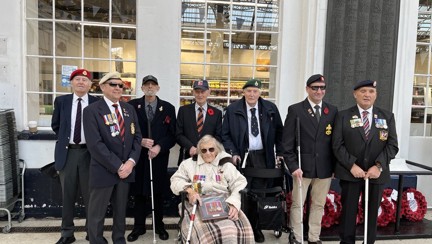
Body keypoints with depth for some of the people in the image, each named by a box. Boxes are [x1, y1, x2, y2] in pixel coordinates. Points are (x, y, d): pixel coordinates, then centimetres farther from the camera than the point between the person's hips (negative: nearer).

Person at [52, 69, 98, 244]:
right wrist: (65, 138, 11)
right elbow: (55, 125, 16)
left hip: (89, 153, -2)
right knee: (68, 195, 12)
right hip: (67, 152, 2)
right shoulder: (61, 101, 4)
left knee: (90, 194, 8)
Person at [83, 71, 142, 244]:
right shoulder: (92, 110, -7)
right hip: (104, 170, -5)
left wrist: (131, 161, -9)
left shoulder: (129, 109, 9)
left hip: (126, 168, 5)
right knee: (97, 213, 9)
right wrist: (117, 166, -17)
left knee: (121, 210, 18)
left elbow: (137, 137, 6)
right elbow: (95, 144, -16)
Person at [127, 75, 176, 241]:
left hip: (159, 156, 1)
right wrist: (140, 141, -16)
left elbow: (172, 134, -1)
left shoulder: (168, 108, 2)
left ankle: (159, 225, 27)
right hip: (138, 156, 0)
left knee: (158, 192, 12)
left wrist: (159, 147, -15)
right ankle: (139, 226, 24)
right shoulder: (132, 105, 1)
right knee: (138, 192, 9)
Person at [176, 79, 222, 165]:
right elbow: (178, 134, 1)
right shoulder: (183, 110, 4)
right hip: (187, 156, 0)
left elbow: (218, 137, 2)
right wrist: (190, 147, -14)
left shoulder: (217, 113, 4)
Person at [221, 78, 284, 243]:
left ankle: (255, 227, 23)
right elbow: (225, 134, 0)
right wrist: (233, 153, -10)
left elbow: (279, 132, 9)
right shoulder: (233, 109, -2)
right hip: (242, 157, -1)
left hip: (263, 157, 2)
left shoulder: (270, 108, 2)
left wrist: (280, 153, 2)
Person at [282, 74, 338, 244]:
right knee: (297, 204, 7)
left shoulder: (332, 111, 6)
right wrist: (293, 166, -12)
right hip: (302, 167, -3)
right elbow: (287, 142, -6)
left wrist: (335, 166, 4)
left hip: (324, 168, 3)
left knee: (319, 205, 14)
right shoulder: (295, 110, -4)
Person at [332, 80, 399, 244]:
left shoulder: (387, 117, 7)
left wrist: (378, 166, -12)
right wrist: (352, 165, -14)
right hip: (350, 172, -2)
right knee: (348, 211, 6)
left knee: (372, 211, 11)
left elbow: (392, 145, 1)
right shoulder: (343, 116, 1)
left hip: (376, 173, 2)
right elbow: (337, 145, -4)